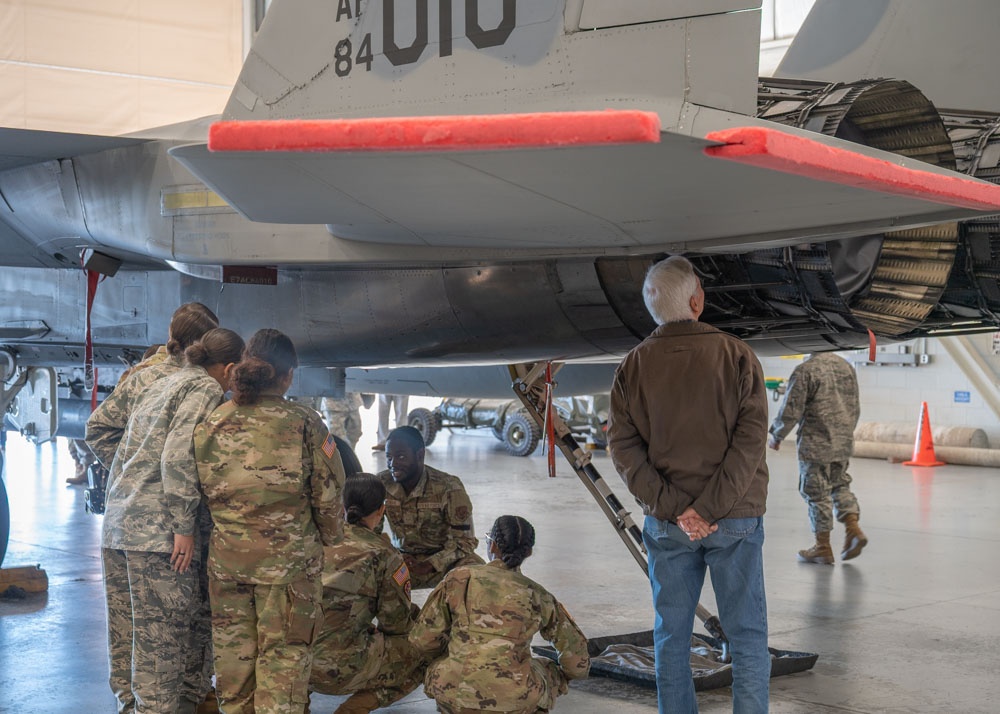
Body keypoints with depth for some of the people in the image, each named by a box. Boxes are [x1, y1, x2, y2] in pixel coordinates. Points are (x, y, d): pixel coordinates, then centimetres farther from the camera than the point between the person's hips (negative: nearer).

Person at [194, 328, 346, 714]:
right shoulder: (304, 423, -8)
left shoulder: (211, 423, 2)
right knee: (283, 654, 4)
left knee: (233, 649, 15)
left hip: (226, 556, 4)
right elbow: (327, 493, -3)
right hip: (289, 554, -3)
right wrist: (329, 535, 13)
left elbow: (200, 491, 9)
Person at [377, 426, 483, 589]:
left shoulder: (448, 487, -18)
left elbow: (464, 540, -15)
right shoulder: (382, 483, -9)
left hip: (444, 558, -3)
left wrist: (428, 565, -30)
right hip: (401, 558, 3)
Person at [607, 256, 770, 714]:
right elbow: (750, 439, -13)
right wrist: (709, 508, -15)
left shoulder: (633, 367, 1)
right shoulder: (737, 356, -5)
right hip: (735, 519, -2)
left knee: (671, 637, 11)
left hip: (666, 522, 2)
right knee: (747, 636, 6)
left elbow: (624, 448, -5)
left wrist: (673, 508, -9)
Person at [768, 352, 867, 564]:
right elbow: (856, 408, 16)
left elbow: (790, 412, -15)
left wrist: (774, 435, 1)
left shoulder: (804, 371, -16)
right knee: (840, 484, 21)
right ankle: (853, 528, 4)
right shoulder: (846, 367, 7)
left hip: (815, 445, -7)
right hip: (844, 443, 7)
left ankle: (823, 547, 11)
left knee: (817, 493, 4)